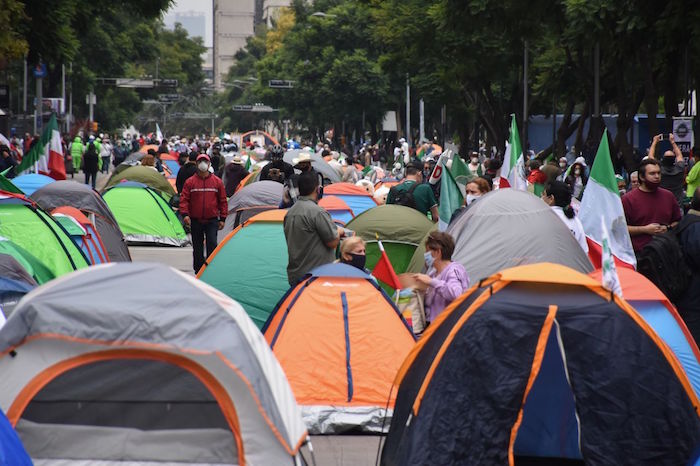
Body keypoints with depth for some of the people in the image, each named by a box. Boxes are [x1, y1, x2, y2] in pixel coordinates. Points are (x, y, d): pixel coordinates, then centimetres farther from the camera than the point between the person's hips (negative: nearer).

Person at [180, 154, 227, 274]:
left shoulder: (217, 182, 5)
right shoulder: (190, 182, 3)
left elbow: (223, 201, 8)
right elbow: (184, 199, 0)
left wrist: (222, 218, 3)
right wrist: (185, 214, -15)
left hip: (212, 220, -1)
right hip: (195, 220, 1)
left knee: (212, 244, -13)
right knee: (197, 248, 7)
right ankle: (198, 272, 17)